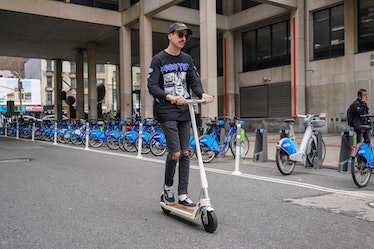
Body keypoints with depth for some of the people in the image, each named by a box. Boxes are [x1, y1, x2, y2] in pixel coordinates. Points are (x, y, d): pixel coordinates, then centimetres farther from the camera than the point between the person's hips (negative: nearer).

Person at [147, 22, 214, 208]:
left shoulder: (187, 59, 14)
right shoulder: (158, 59, -2)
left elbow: (194, 81, 8)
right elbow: (152, 86, -9)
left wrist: (203, 94, -14)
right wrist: (170, 97, -25)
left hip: (184, 111, 5)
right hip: (167, 112, -5)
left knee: (185, 153, 4)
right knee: (175, 153, -11)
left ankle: (183, 195, 12)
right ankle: (167, 186, 17)